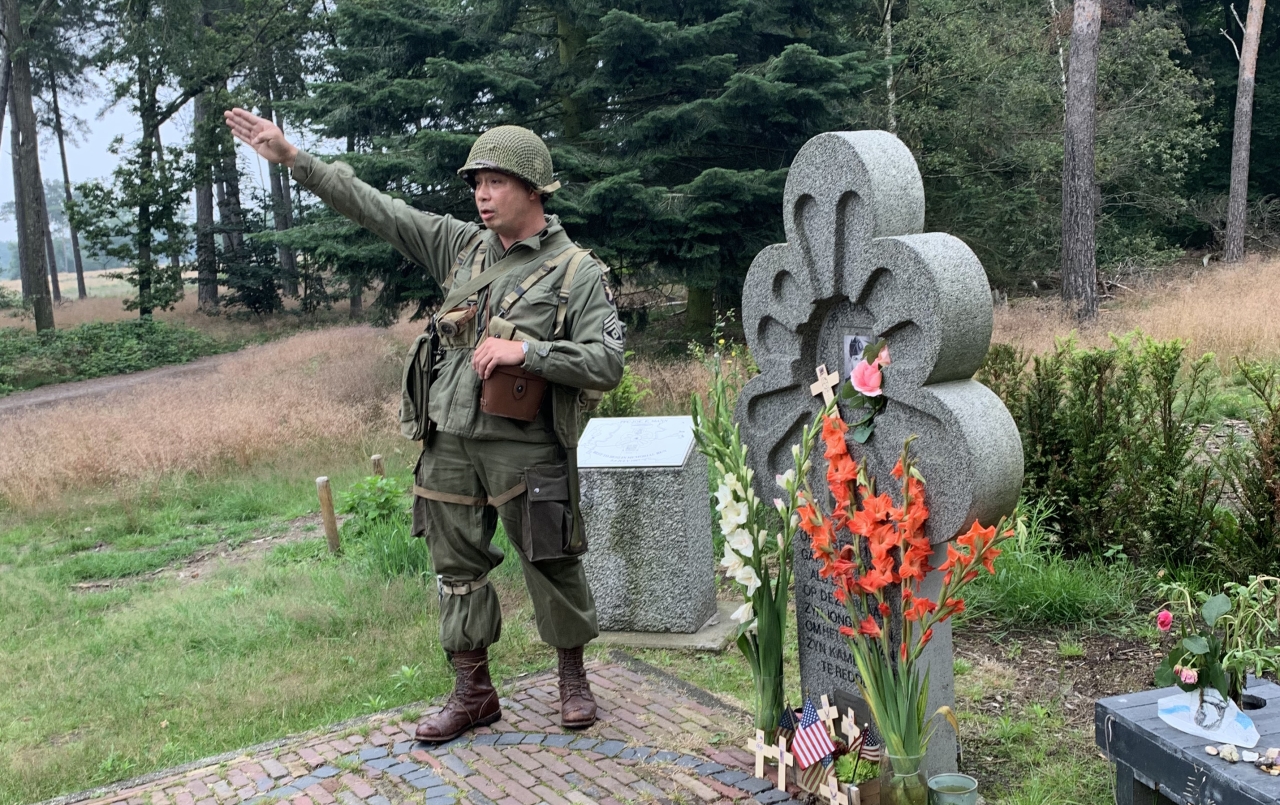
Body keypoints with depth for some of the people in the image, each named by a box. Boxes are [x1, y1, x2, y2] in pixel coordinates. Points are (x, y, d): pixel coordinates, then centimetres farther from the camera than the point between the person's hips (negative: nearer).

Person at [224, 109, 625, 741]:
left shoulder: (578, 272, -6)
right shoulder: (462, 245, 9)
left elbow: (607, 363, -13)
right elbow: (376, 209, 9)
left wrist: (526, 350, -21)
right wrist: (291, 157, 5)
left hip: (525, 449, -5)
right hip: (449, 445, 5)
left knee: (552, 567, 6)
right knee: (457, 569, 12)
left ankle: (573, 678, 29)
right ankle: (473, 694, 26)